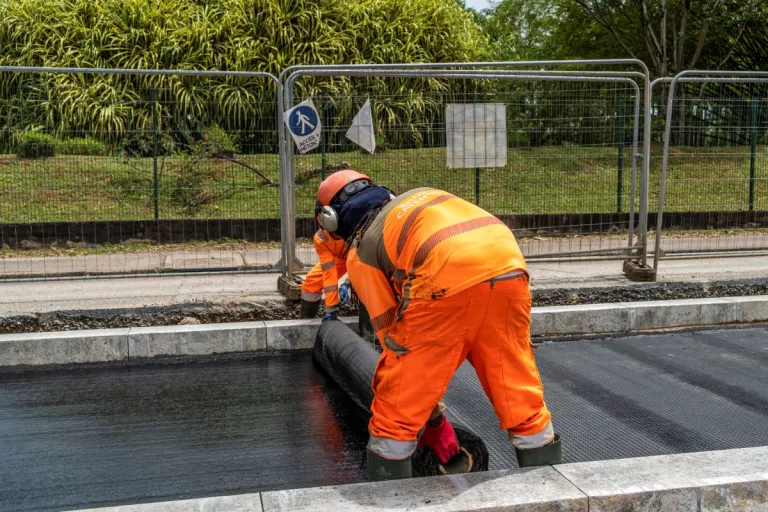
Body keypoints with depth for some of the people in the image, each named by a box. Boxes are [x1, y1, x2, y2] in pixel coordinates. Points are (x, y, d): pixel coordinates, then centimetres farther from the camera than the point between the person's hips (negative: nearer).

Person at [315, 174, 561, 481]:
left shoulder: (360, 250, 20)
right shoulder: (422, 197, 36)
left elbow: (393, 335, 17)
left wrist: (434, 420, 24)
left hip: (448, 279, -5)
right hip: (509, 267, 6)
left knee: (397, 410, 12)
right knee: (522, 398, 20)